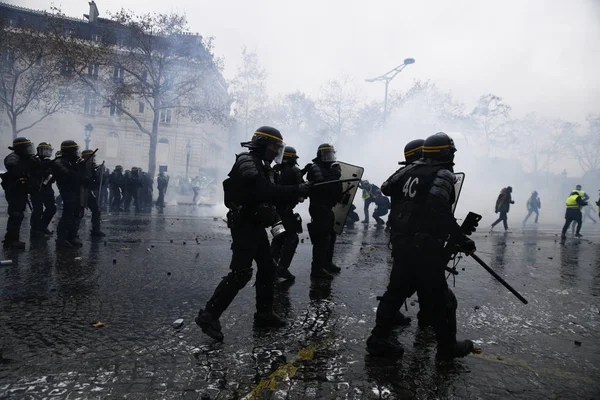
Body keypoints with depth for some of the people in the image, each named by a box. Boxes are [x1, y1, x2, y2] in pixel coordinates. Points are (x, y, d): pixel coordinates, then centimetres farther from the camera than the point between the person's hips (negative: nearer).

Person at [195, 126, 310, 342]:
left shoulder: (261, 165, 17)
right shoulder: (248, 162, -16)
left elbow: (269, 192, 13)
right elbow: (264, 192, -31)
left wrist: (295, 192, -1)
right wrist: (296, 190, -30)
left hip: (255, 225, 10)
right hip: (244, 225, -10)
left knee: (267, 268, 13)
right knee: (240, 273, -10)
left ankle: (264, 313, 25)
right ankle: (208, 315, 0)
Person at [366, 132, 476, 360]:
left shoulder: (411, 169, 9)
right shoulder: (444, 174, -10)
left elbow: (387, 188, 12)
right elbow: (441, 211, -23)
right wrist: (462, 241, -17)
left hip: (401, 243, 7)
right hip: (426, 248, -7)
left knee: (397, 290, 16)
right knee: (439, 298, 9)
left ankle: (379, 339, 19)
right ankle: (447, 347, 24)